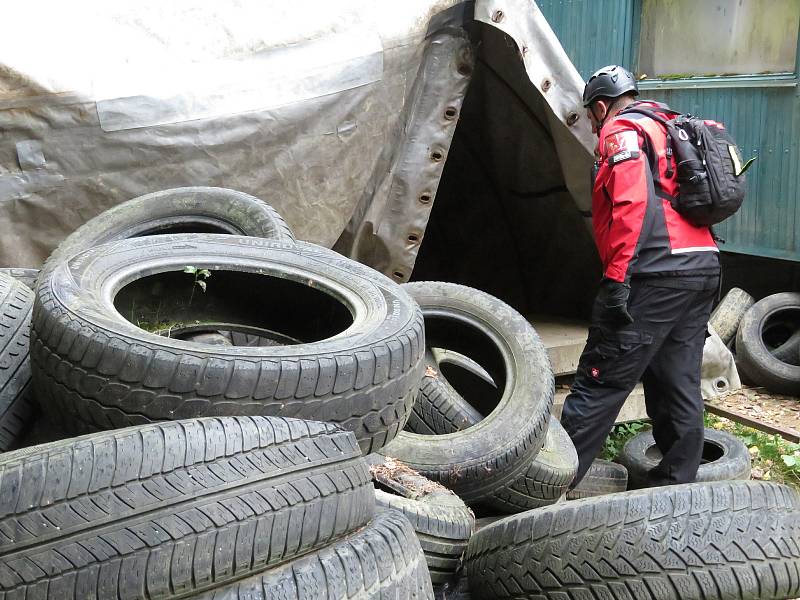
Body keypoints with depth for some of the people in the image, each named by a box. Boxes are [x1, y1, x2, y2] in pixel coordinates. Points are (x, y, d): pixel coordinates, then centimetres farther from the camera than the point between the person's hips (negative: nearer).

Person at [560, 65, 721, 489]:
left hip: (657, 274, -9)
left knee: (600, 381, -6)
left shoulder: (622, 131, -1)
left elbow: (634, 204, -17)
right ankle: (675, 487, 19)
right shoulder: (670, 130, 27)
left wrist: (616, 278, -22)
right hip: (703, 267, 9)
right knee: (680, 384, 12)